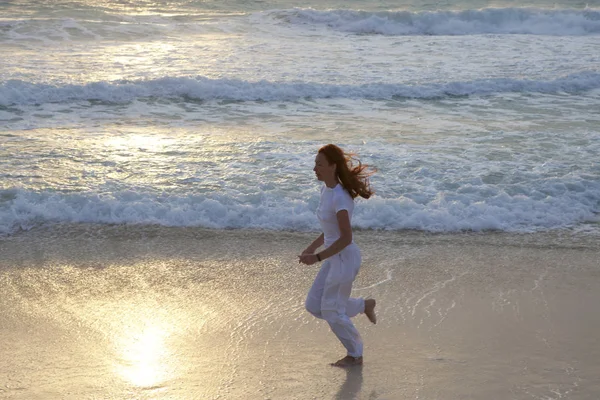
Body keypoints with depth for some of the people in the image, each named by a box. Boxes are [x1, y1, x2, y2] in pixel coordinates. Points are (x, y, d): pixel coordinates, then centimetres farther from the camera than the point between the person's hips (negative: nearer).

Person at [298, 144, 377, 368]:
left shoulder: (339, 197, -23)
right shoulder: (326, 190, 5)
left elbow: (346, 238, -25)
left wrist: (318, 257, -25)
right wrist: (312, 248, 12)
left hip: (344, 257, -9)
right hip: (334, 257, 9)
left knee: (332, 310, 3)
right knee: (313, 305, 12)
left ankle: (355, 355, 22)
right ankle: (364, 305, 27)